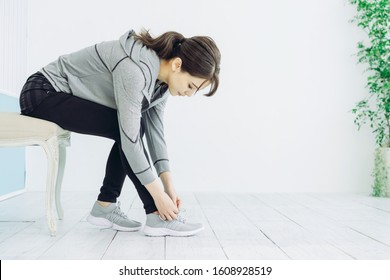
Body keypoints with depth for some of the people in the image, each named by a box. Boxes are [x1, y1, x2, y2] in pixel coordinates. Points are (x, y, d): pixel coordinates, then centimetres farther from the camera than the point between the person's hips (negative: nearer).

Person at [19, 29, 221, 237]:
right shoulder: (134, 69, -30)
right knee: (128, 131, -19)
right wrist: (159, 195, -24)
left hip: (63, 95, 9)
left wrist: (169, 186, -5)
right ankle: (157, 216, -13)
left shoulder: (161, 79, -3)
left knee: (130, 129, -1)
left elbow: (154, 132, -2)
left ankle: (105, 205, 5)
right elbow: (130, 138, -30)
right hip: (42, 93, -9)